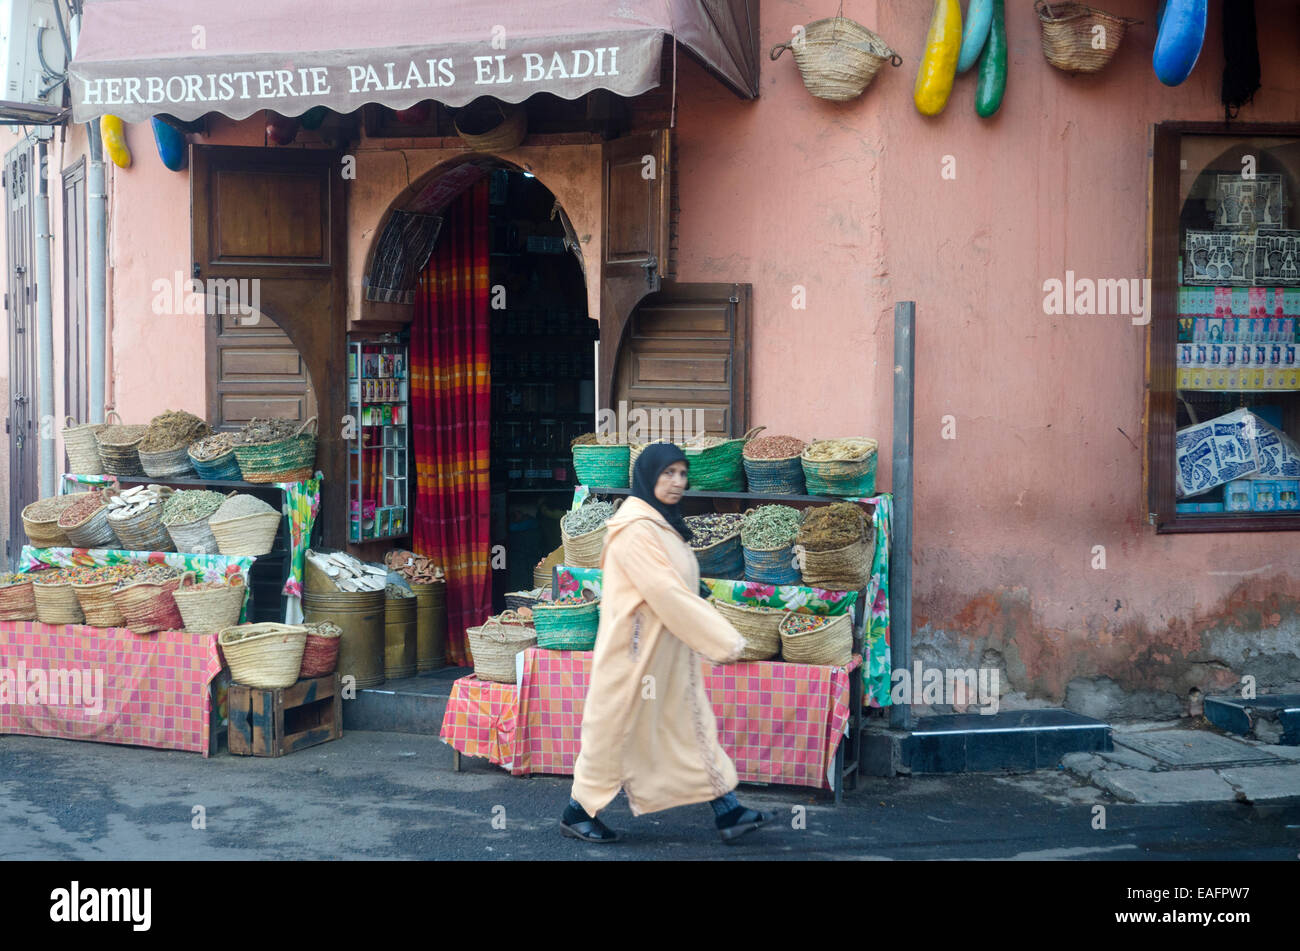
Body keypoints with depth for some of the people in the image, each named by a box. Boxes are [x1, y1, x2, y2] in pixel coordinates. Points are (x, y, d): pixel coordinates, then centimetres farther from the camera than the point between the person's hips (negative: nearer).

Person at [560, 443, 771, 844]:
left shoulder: (663, 523, 11)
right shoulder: (635, 528, -19)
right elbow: (668, 593, -23)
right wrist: (724, 639, -20)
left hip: (669, 650, 9)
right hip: (637, 649, -9)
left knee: (692, 724, 8)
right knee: (616, 728, 3)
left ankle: (727, 813, 12)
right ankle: (577, 813, 18)